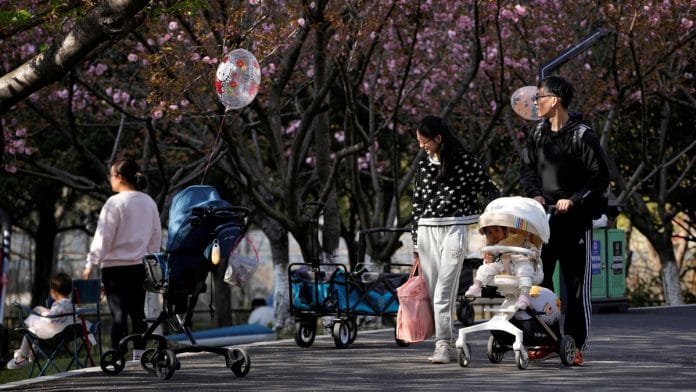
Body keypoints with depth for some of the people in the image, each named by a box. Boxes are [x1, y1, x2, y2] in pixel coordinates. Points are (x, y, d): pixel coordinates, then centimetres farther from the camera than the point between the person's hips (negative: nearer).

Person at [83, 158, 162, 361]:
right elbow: (156, 237, 14)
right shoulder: (149, 203, 8)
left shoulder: (115, 203, -12)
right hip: (141, 266, 6)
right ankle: (139, 355, 13)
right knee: (138, 313, 11)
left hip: (116, 266, -6)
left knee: (118, 314, -6)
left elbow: (103, 237, -10)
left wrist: (91, 264, -3)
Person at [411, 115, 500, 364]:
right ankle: (447, 344, 8)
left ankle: (443, 344, -15)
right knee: (432, 292, 2)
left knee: (444, 290, -14)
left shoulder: (464, 162, -2)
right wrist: (416, 245, 15)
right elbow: (417, 204, 16)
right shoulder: (424, 165, 13)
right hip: (427, 231, 5)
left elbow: (489, 190, 3)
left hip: (455, 229, -5)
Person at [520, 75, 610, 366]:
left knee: (576, 286, 0)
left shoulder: (582, 136, -9)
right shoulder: (539, 134, 9)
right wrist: (535, 194, -2)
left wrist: (574, 200, -18)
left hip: (575, 221, -6)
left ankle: (575, 345, 4)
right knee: (539, 281, 6)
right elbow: (527, 168, 16)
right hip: (543, 220, 6)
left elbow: (600, 177, -10)